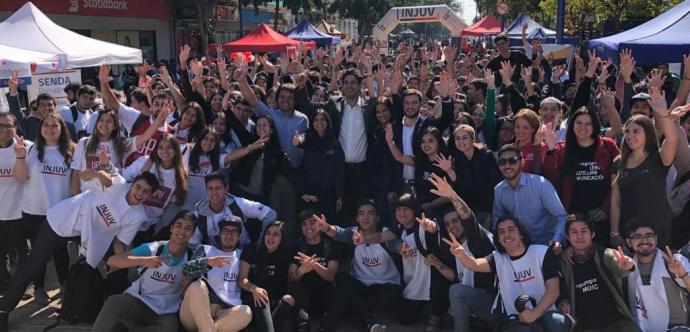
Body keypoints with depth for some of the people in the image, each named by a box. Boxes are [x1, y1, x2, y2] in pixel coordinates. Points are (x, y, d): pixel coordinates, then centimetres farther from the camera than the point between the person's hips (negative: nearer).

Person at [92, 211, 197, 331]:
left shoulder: (192, 258, -1)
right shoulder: (152, 249, -5)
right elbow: (111, 260, -14)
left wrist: (188, 287, -18)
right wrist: (143, 260, -29)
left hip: (165, 313, 1)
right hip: (137, 301, -1)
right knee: (112, 303, -32)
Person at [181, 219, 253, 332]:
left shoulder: (241, 255, 20)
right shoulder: (206, 249, 10)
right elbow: (186, 270, -8)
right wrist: (208, 262, -27)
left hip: (223, 314, 2)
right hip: (195, 312, -2)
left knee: (246, 311, -29)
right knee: (198, 285, -32)